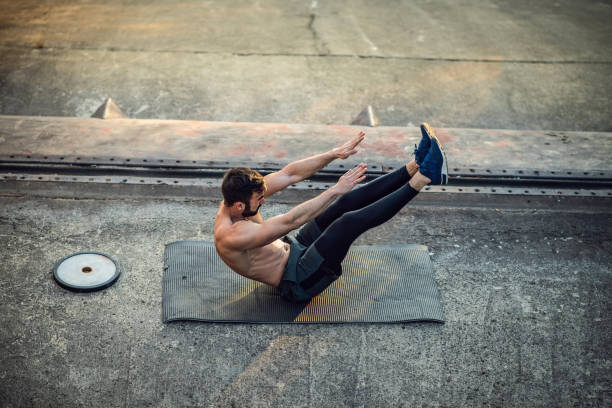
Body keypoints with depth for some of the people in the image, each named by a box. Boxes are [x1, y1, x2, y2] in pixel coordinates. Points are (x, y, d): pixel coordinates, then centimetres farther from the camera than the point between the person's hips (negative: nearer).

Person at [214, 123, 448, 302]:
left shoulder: (237, 196, -5)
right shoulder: (231, 237, -29)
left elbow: (290, 174, -6)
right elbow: (291, 221, -36)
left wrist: (334, 154, -15)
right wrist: (335, 190, -35)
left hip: (294, 249, 9)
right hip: (297, 282, -9)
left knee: (347, 202, -7)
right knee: (350, 221, -27)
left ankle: (416, 165, -7)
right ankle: (423, 178, -23)